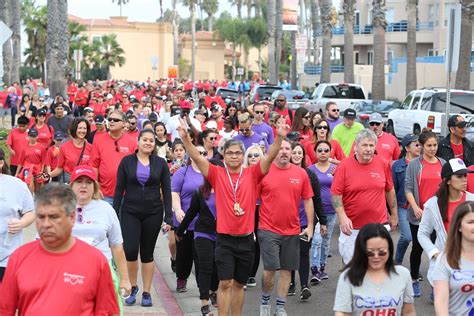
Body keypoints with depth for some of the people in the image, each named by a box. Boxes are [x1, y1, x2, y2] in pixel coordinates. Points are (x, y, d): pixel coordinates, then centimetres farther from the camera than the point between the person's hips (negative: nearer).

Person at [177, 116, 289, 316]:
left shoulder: (252, 174, 1)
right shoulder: (217, 174, 0)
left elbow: (269, 157, -10)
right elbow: (197, 158, -10)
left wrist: (279, 137, -25)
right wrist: (186, 138, -25)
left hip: (246, 239, 2)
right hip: (224, 239, -2)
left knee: (239, 284, 14)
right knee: (225, 283, -3)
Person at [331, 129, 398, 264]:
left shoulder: (383, 164, 1)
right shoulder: (344, 165, -6)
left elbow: (390, 191, 13)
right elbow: (336, 194, -5)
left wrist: (394, 215, 17)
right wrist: (342, 218, -15)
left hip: (379, 225, 2)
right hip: (352, 227, -1)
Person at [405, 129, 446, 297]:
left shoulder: (443, 164, 6)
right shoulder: (414, 164, -1)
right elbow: (408, 188, -5)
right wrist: (415, 207, -16)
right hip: (419, 214, -2)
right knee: (418, 247, 8)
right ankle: (414, 281, 25)